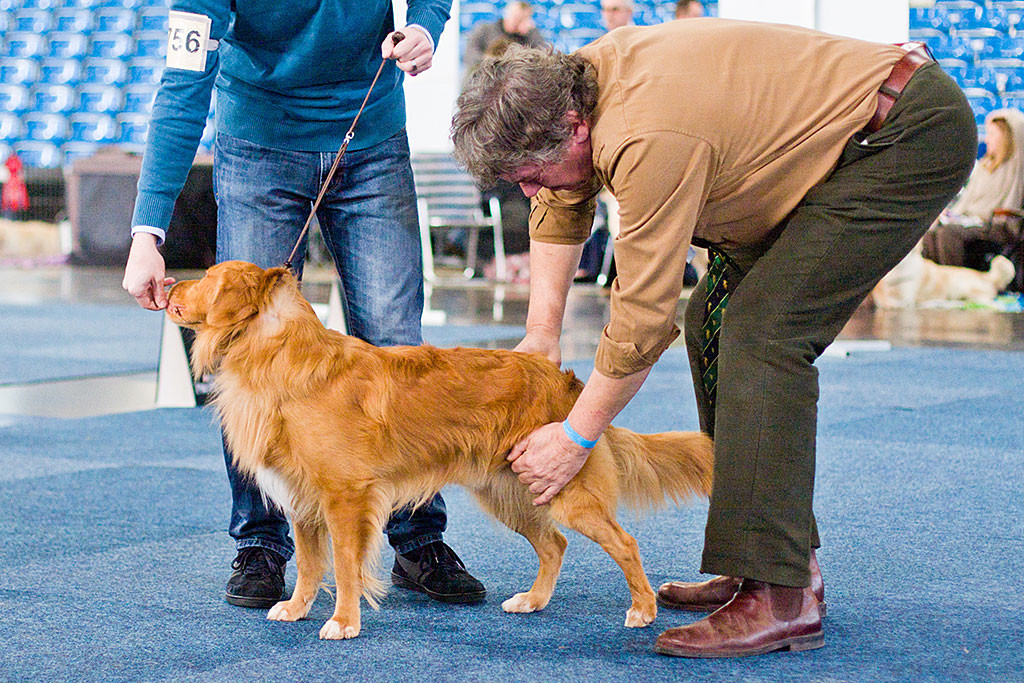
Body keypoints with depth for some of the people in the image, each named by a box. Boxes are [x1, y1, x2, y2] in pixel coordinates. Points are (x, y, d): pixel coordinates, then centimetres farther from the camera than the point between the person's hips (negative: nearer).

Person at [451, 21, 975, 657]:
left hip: (912, 136, -10)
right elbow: (561, 208, 16)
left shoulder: (651, 141, -32)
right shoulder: (575, 78, -3)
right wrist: (542, 333, 9)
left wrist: (574, 438, -14)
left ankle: (780, 596, -20)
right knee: (715, 321, 7)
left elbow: (644, 318, -25)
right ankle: (785, 559, 12)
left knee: (762, 332, -20)